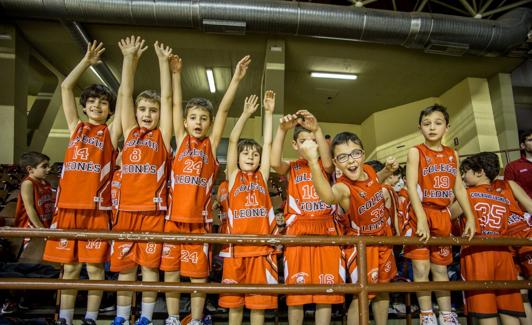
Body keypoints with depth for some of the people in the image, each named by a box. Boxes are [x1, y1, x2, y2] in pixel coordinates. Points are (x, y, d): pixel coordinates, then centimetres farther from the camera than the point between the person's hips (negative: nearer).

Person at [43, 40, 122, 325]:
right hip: (68, 205, 3)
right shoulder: (75, 127, 14)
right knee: (69, 267, 9)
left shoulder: (111, 133, 6)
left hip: (97, 208, -2)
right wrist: (87, 61, 13)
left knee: (94, 267, 3)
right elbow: (66, 87, 13)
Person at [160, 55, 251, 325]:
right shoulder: (181, 140, 9)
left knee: (198, 274, 7)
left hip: (198, 219, -1)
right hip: (174, 217, 2)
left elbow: (224, 110, 0)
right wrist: (175, 72, 6)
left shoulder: (211, 144, 6)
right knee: (170, 271, 10)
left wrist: (236, 79, -4)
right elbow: (175, 104, 7)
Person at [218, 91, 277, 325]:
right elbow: (232, 140, 2)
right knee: (234, 298, 9)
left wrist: (269, 113, 9)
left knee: (259, 297, 7)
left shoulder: (262, 176, 12)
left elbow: (268, 144, 9)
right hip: (236, 243, -1)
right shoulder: (233, 175, 9)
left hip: (261, 244, 1)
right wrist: (246, 114, -1)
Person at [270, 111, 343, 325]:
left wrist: (317, 130, -25)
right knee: (296, 287, 1)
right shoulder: (291, 168, 10)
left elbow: (328, 162, -12)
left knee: (326, 286, 3)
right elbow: (275, 163, -13)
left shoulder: (324, 166, 13)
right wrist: (282, 130, -24)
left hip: (326, 230, 1)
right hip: (298, 231, -1)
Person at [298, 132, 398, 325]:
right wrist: (313, 161, -73)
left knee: (382, 288, 21)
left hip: (382, 239, 7)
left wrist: (388, 170, -3)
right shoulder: (343, 187, -32)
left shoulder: (368, 170, -11)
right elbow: (328, 197, -60)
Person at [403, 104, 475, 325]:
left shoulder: (452, 154, 11)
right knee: (421, 268, -2)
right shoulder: (415, 152, -4)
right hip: (421, 214, -4)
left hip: (443, 216, 4)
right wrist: (421, 219, -21)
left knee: (441, 268, 13)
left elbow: (459, 187, 12)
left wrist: (470, 217, 7)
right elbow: (411, 186, -13)